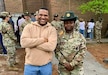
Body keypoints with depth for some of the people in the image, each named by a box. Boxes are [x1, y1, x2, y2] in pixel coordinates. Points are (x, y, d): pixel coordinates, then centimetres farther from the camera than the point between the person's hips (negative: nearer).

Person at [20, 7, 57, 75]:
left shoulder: (52, 29, -4)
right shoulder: (29, 27, -2)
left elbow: (51, 46, -18)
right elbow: (24, 42, -17)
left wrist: (32, 43, -15)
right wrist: (42, 39, -17)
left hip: (46, 65, 0)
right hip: (30, 64, 0)